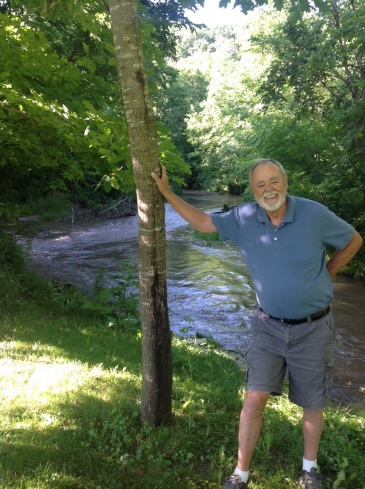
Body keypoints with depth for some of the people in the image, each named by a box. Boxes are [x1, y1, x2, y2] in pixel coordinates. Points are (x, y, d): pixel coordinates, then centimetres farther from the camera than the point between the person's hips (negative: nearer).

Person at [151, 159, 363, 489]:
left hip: (313, 328, -1)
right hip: (269, 326, 2)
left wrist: (325, 277, 4)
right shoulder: (244, 218, -8)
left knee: (313, 405, 14)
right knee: (254, 400, 0)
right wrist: (165, 190, 1)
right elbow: (201, 222, 3)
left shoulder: (314, 214, -15)